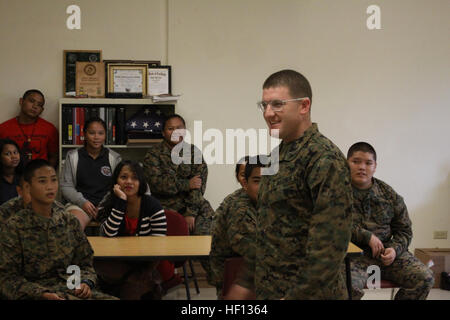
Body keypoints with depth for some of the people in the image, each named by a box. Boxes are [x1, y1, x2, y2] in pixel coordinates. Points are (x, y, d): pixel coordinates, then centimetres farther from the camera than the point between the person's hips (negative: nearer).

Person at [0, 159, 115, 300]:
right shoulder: (13, 227, -2)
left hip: (73, 289, 4)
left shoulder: (70, 221, 10)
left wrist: (86, 283, -6)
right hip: (35, 294, -4)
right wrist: (43, 294, -17)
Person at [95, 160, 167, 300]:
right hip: (117, 263, 4)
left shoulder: (152, 205, -5)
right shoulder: (107, 204, -1)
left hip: (145, 263, -3)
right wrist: (120, 202, -22)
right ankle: (148, 284, -14)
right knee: (100, 265, -29)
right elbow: (108, 235, -19)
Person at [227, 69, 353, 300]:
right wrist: (245, 283, 14)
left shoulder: (325, 159, -18)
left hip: (307, 292, -8)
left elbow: (331, 244, -23)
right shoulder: (280, 153, 9)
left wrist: (297, 295, -22)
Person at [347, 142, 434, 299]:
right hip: (353, 251, -5)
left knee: (425, 278, -13)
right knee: (349, 286, -37)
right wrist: (367, 236, -15)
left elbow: (404, 230, 17)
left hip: (385, 251, 5)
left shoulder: (389, 194, 11)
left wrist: (395, 249, -4)